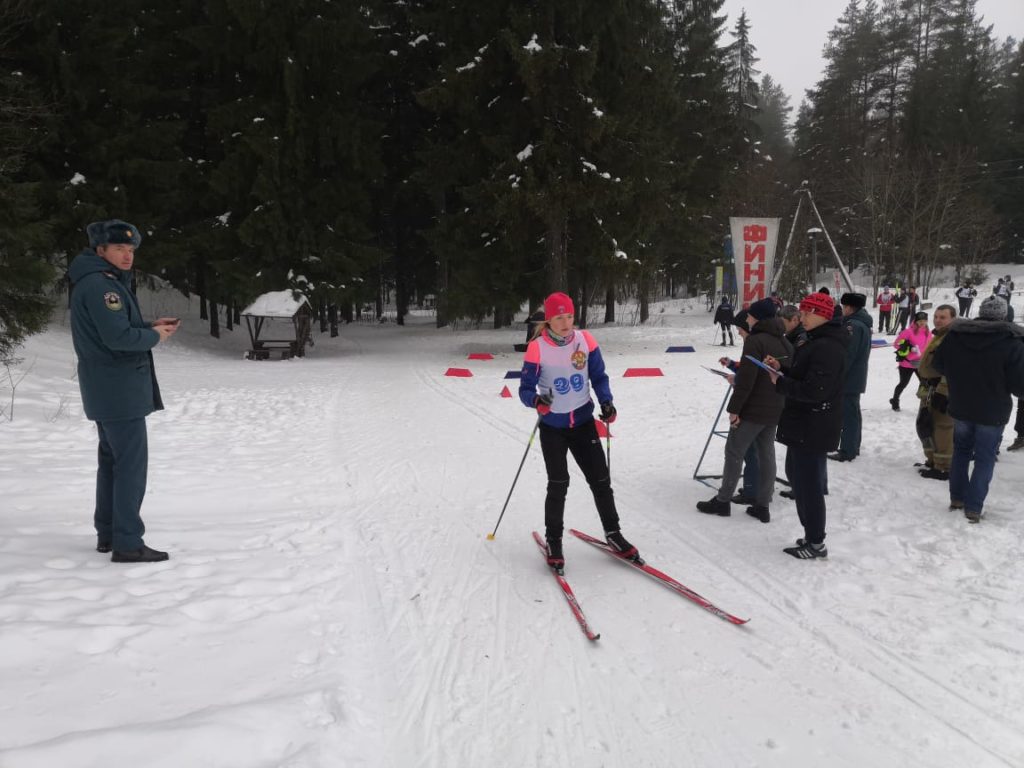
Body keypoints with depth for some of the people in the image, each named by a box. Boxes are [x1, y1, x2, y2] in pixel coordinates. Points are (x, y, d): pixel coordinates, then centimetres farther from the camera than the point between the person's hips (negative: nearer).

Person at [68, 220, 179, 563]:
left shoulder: (101, 282, 15)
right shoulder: (100, 284, -17)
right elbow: (118, 337, -24)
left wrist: (150, 325, 5)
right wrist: (154, 336, -9)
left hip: (107, 389, 11)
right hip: (119, 389, -11)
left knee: (112, 460, 16)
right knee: (131, 463, -8)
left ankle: (108, 534, 24)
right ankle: (127, 543, -5)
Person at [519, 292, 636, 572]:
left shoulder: (585, 340, -6)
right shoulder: (537, 348, -14)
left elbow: (599, 377, 4)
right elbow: (525, 389, -10)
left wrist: (606, 402, -13)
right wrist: (536, 400, -32)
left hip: (583, 422, 3)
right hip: (552, 427, -3)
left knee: (600, 480, 6)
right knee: (558, 484, -3)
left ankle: (613, 533, 25)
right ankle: (553, 541, 17)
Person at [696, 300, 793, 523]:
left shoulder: (755, 340, -16)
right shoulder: (785, 343, 10)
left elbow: (747, 378, -22)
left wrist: (734, 407, -17)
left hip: (753, 408, -8)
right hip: (775, 409, 8)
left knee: (734, 452, 3)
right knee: (766, 455, 11)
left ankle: (723, 501, 10)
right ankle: (763, 505, 15)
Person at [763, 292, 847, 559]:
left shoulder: (827, 347, -22)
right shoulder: (818, 341, 13)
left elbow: (813, 391, -27)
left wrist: (780, 383, -16)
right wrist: (782, 368, 4)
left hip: (812, 428, -12)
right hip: (806, 424, 12)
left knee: (808, 483, -3)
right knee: (798, 474, 22)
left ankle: (816, 544, 10)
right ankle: (812, 534, 35)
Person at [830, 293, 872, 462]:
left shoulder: (853, 325, -20)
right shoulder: (863, 324, 13)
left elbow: (846, 355, -24)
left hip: (849, 378, -10)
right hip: (857, 378, 10)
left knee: (848, 415, -6)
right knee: (853, 413, 18)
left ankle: (847, 451, -2)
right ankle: (853, 447, 28)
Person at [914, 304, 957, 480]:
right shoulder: (938, 336, 18)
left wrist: (942, 392, -27)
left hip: (942, 392, -11)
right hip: (930, 391, 11)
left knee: (942, 428, -6)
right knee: (925, 426, 18)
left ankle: (943, 467, 1)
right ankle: (933, 460, 31)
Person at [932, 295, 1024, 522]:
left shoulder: (953, 335, -6)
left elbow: (938, 365, 6)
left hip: (960, 408, 4)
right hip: (992, 413, -3)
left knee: (961, 452, 20)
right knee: (985, 459, 6)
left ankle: (957, 498, 25)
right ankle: (973, 508, 6)